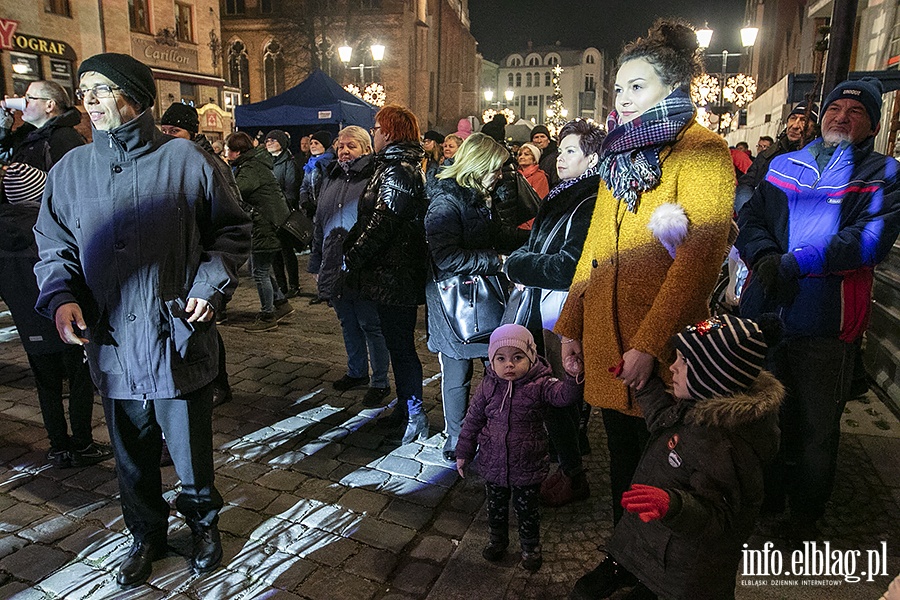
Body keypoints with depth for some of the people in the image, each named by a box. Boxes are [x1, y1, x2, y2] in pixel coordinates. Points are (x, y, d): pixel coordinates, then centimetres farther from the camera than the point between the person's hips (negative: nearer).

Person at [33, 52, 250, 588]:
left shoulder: (184, 159, -5)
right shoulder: (71, 169, 6)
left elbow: (233, 230, 2)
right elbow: (54, 246, 13)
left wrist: (212, 283, -11)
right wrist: (61, 296, -5)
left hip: (179, 342, -3)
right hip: (112, 344, 4)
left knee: (192, 451, 11)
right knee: (132, 458, 18)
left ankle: (205, 522, 38)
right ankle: (147, 536, 42)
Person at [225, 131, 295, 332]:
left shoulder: (251, 168, -17)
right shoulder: (254, 164, 15)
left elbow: (235, 190, -34)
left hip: (266, 227, -10)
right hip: (267, 225, 10)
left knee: (260, 272, -1)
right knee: (259, 268, 19)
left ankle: (268, 317, 10)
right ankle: (281, 303, 28)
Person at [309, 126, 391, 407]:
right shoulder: (331, 178, 13)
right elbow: (319, 223, 19)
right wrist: (316, 263, 18)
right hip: (334, 267, 7)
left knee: (370, 325, 2)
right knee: (348, 323, 18)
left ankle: (380, 382, 16)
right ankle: (356, 372, 35)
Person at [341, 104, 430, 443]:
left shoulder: (399, 170, -16)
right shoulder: (394, 165, 17)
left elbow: (383, 222, -21)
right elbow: (370, 217, 19)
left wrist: (351, 258, -14)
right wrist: (351, 249, 13)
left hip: (395, 272, -10)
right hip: (394, 271, 10)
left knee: (399, 343, -2)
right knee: (397, 340, 18)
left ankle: (415, 415, 10)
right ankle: (404, 406, 31)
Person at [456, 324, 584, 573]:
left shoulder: (540, 385, -15)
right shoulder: (488, 387, -8)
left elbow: (565, 395, -30)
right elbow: (473, 420, 1)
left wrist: (573, 376, -49)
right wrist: (463, 452, 5)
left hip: (528, 466, -2)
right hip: (493, 463, 3)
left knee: (526, 508, 16)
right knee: (496, 505, 22)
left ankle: (531, 547, 41)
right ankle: (497, 540, 48)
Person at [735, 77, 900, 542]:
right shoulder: (784, 165, 12)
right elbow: (750, 218, 3)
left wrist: (794, 263, -21)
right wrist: (764, 256, -18)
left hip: (826, 326, -3)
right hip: (763, 312, 3)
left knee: (817, 426, 10)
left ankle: (805, 513, 31)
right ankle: (764, 498, 38)